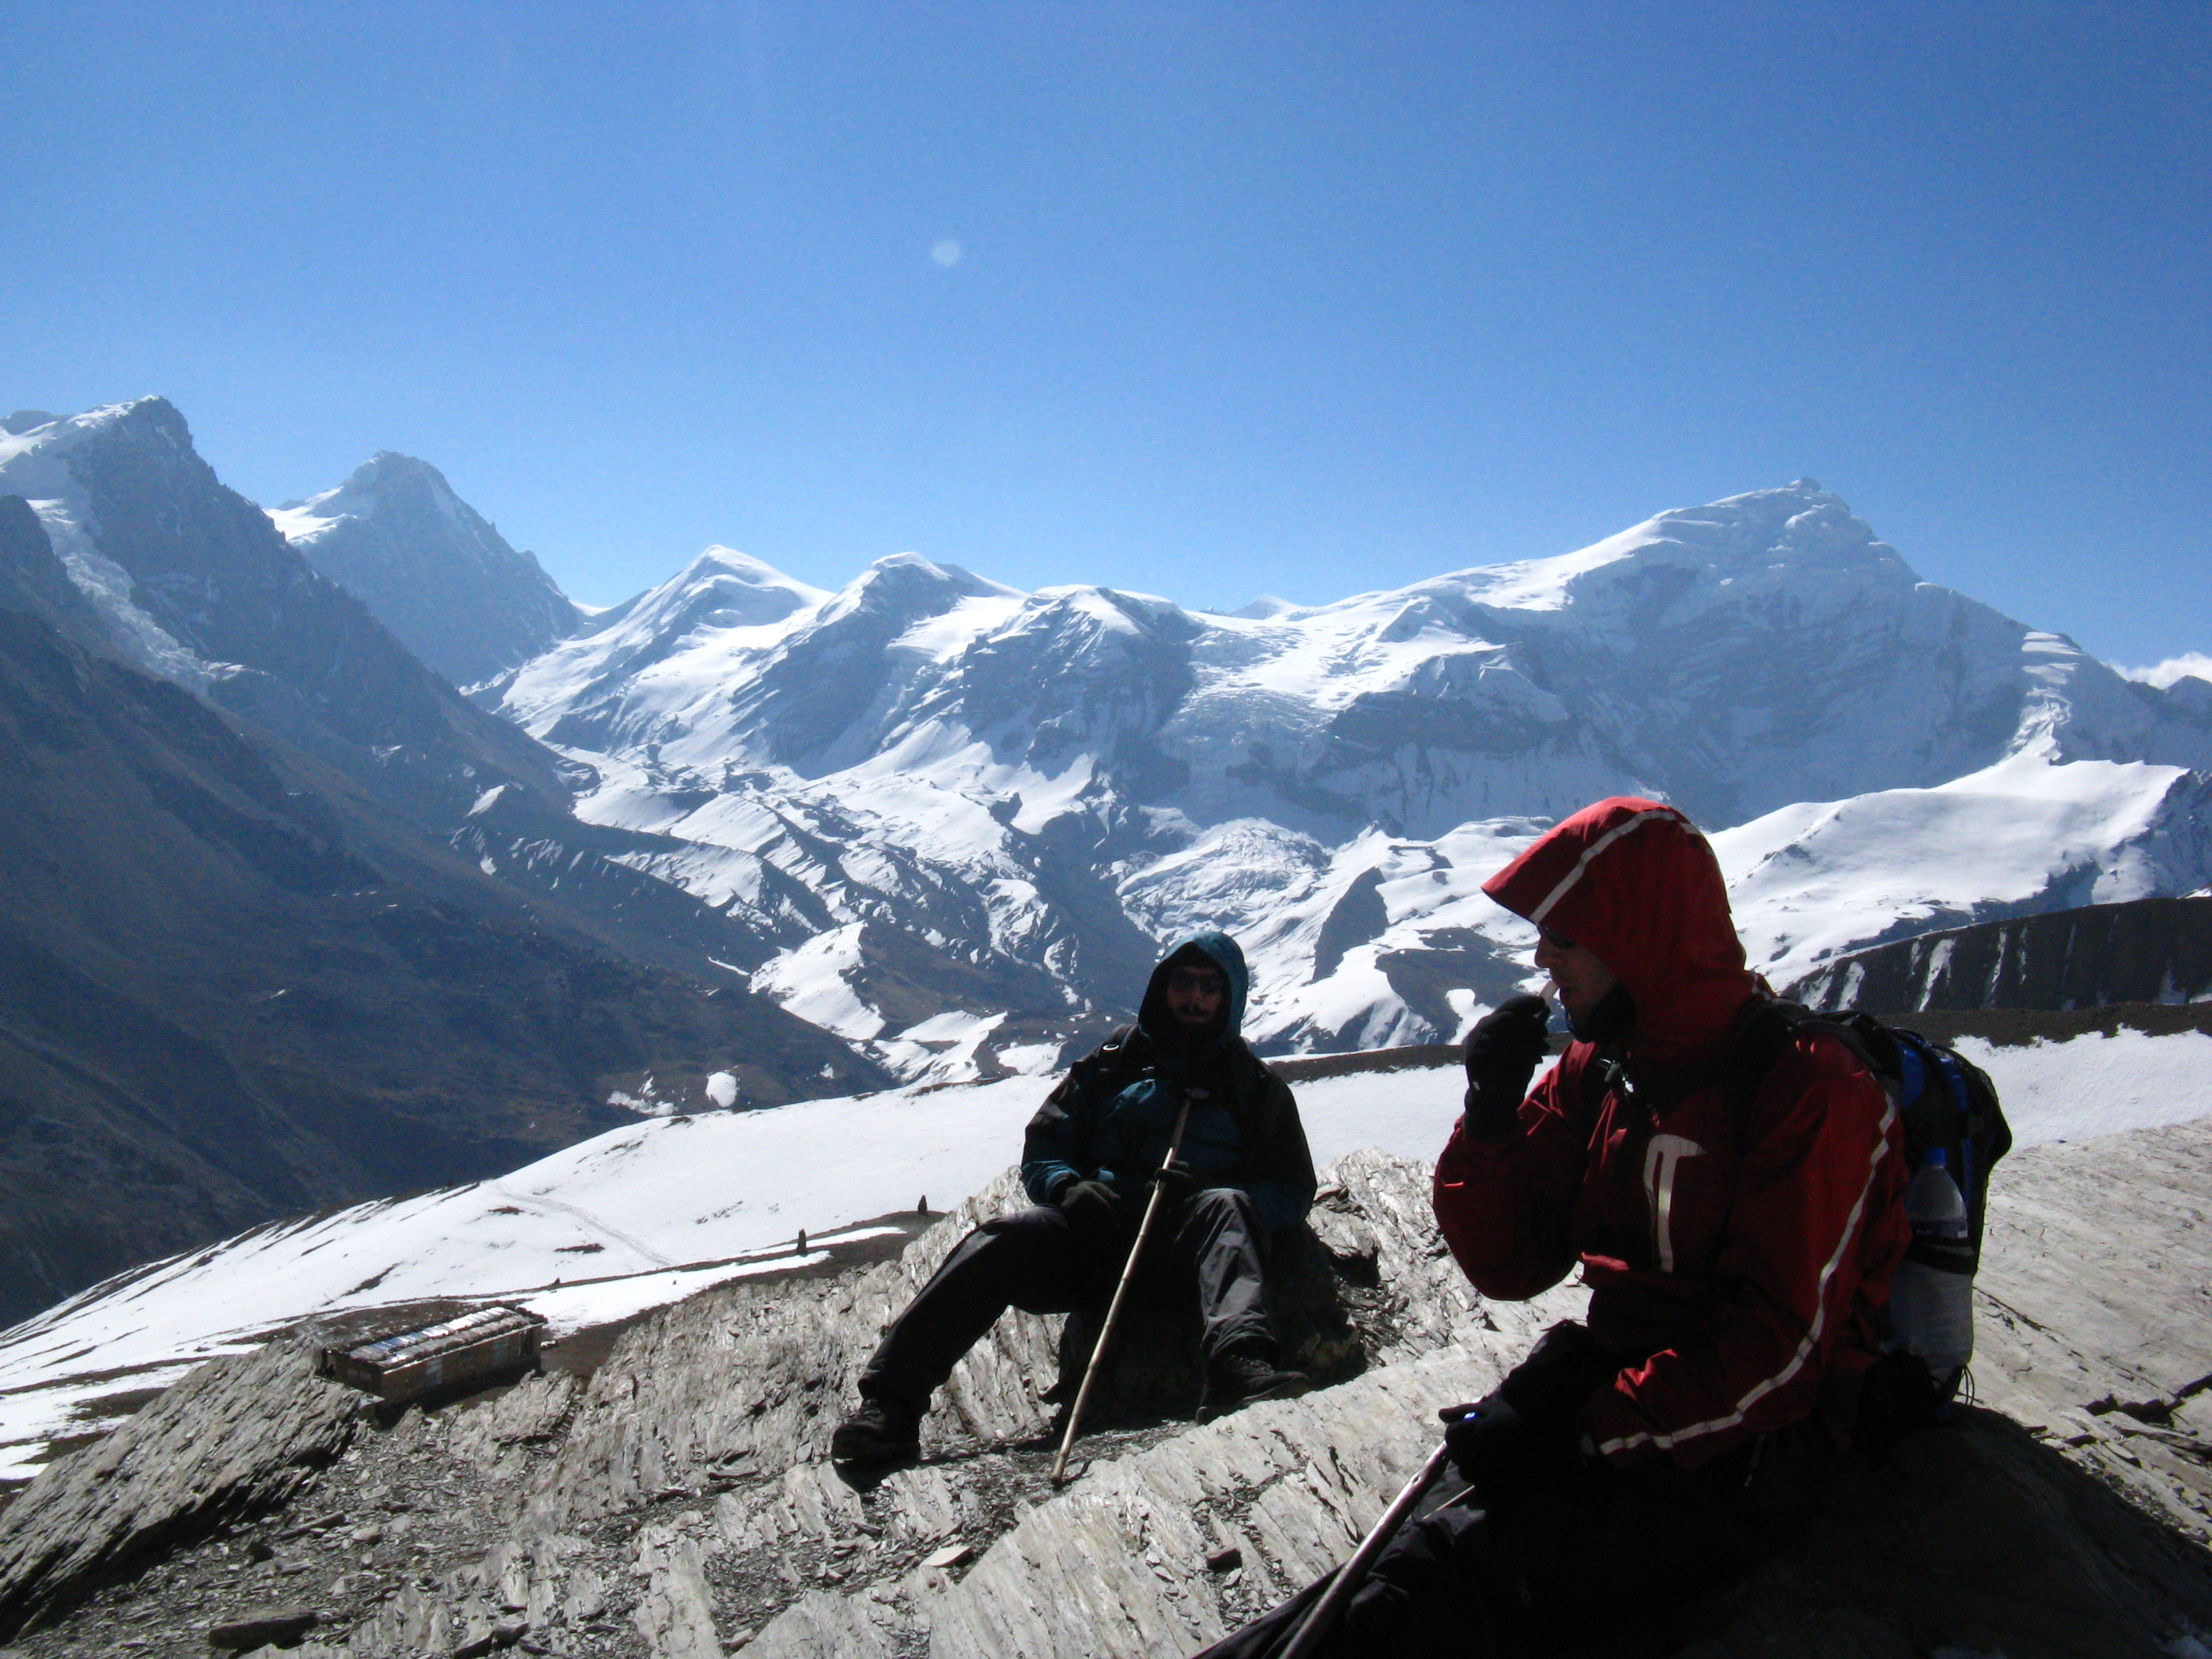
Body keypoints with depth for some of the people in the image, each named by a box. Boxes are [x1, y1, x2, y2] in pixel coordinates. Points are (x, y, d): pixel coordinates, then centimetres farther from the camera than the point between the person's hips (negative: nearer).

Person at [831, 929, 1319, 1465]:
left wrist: (1206, 1195, -9)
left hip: (1183, 1244, -1)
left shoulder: (1256, 1086, 20)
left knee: (1226, 1208, -34)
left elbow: (1293, 1192, 12)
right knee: (1007, 1236, -28)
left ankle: (1239, 1368, -60)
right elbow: (1042, 1154, 19)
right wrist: (1068, 1187, -7)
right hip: (1094, 1231, 1)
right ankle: (891, 1401, -37)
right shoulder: (1110, 1065, 23)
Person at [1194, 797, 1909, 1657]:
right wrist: (1491, 1113, -8)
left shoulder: (1813, 1091, -14)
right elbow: (1513, 1264, 8)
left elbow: (1780, 1347, -18)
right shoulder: (1595, 1071, 7)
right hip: (1611, 1387, 7)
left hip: (1734, 1449, -7)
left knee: (1461, 1572, -27)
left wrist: (1588, 1433, -24)